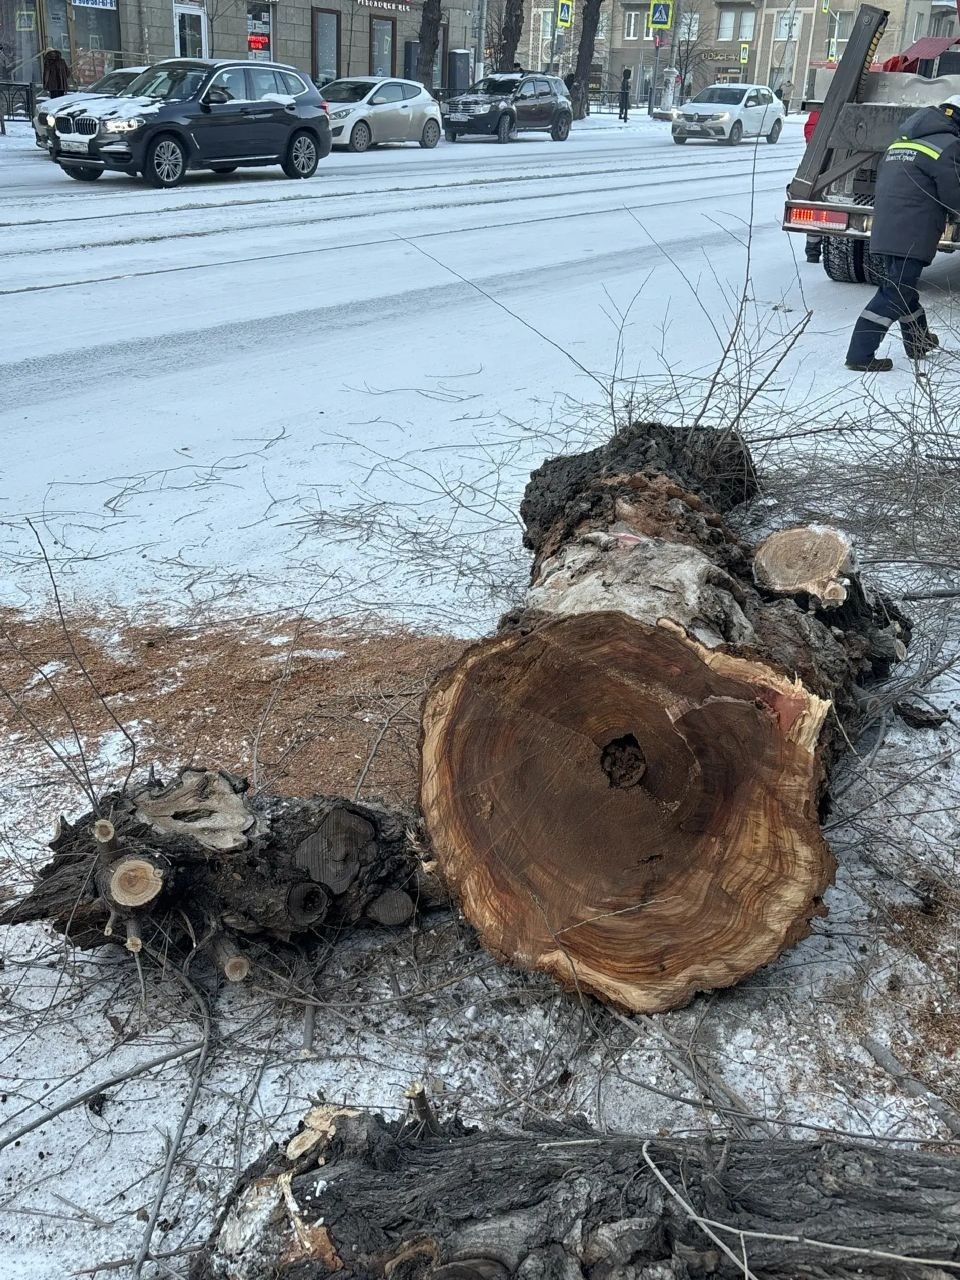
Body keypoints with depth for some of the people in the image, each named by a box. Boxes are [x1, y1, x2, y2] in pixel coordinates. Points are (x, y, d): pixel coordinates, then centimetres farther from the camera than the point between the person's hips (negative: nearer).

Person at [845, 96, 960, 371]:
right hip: (911, 237, -9)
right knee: (894, 295, -7)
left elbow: (884, 186, 25)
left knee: (905, 289, 20)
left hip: (883, 232, 9)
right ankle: (860, 355, -12)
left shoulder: (899, 142, 19)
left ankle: (918, 343, 36)